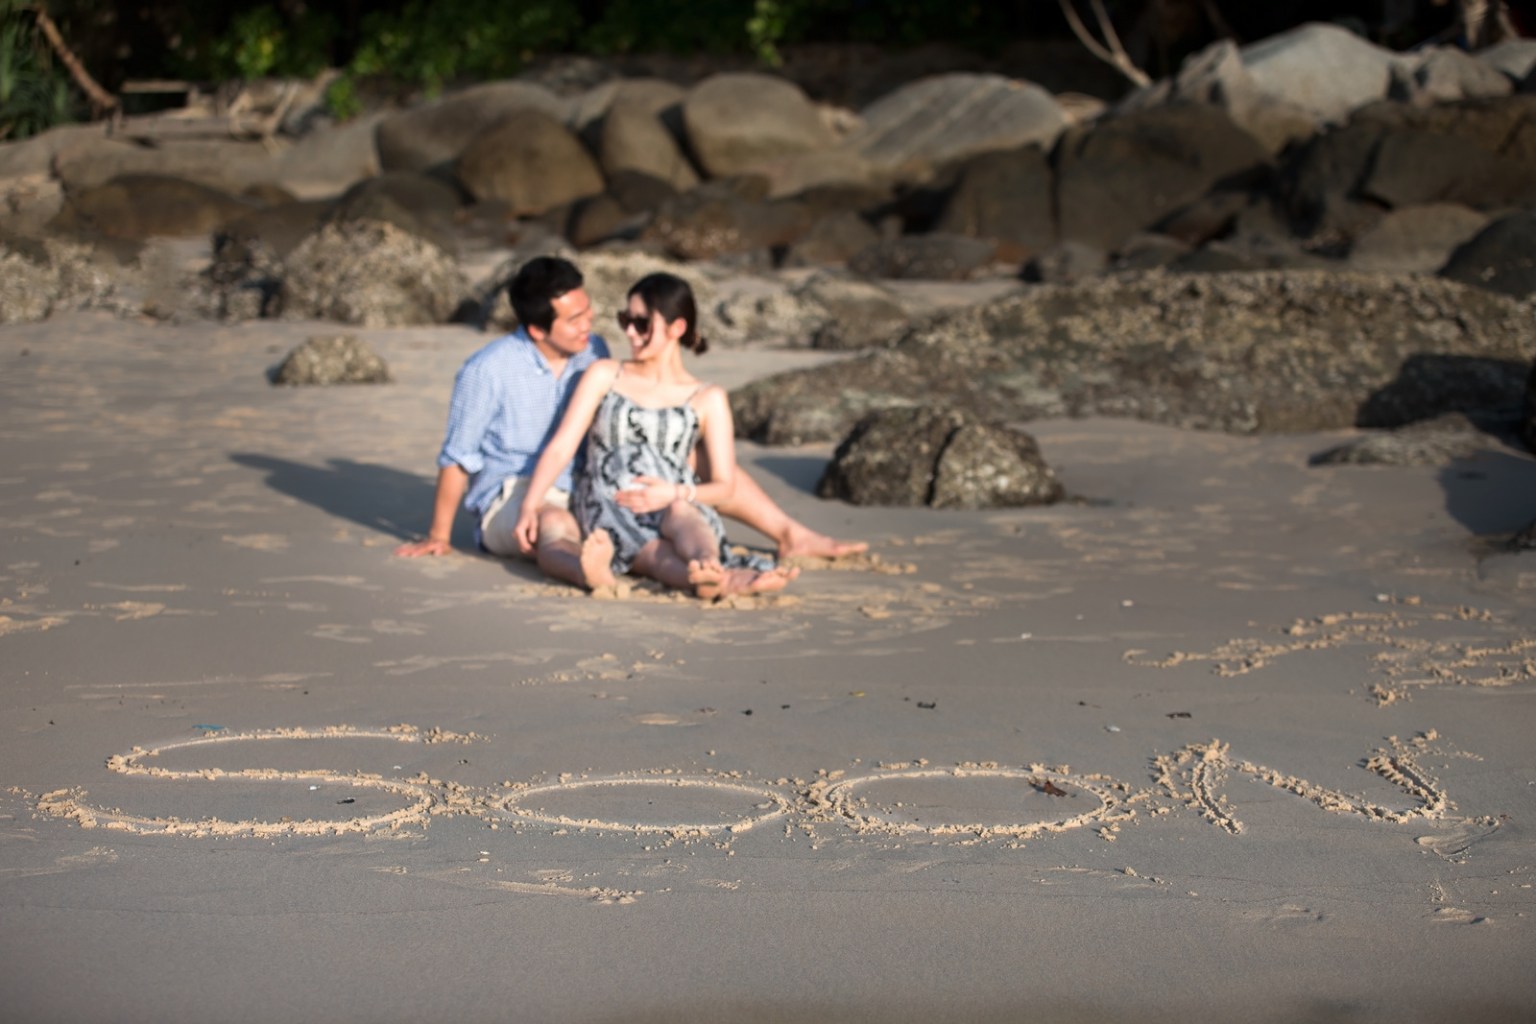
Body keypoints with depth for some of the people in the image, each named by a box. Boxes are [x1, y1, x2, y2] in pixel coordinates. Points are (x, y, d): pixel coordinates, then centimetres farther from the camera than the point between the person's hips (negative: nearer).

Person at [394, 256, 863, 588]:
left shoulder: (594, 353, 0)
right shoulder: (487, 371, -17)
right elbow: (456, 460, -11)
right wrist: (438, 537, -9)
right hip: (510, 500, -7)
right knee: (554, 523, -44)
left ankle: (793, 536, -4)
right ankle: (586, 570, -80)